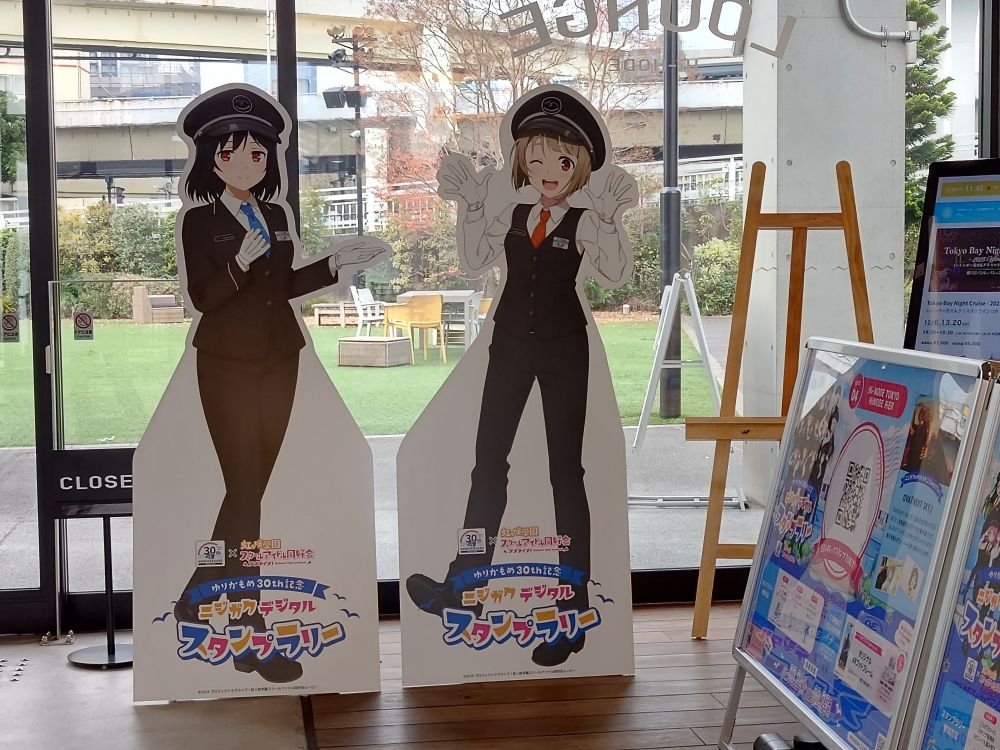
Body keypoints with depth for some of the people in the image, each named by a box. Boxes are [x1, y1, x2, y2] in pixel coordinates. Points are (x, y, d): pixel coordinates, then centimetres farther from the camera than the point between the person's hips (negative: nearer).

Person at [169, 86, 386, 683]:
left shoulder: (277, 216, 11)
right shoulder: (200, 220, -3)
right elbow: (202, 297, -11)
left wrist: (335, 263, 8)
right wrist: (241, 260, -26)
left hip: (279, 358, 5)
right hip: (228, 361, -5)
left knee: (253, 484, 6)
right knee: (246, 488, -8)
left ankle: (202, 597, 19)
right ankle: (250, 622, -2)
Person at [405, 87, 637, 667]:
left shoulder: (584, 220, -6)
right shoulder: (514, 213, 7)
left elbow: (616, 272, -19)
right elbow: (477, 260, 11)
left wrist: (609, 221, -31)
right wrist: (473, 209, 3)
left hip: (563, 348, -5)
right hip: (512, 343, 5)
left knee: (566, 469, -1)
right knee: (489, 460, 11)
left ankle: (574, 605, 4)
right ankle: (464, 582, 23)